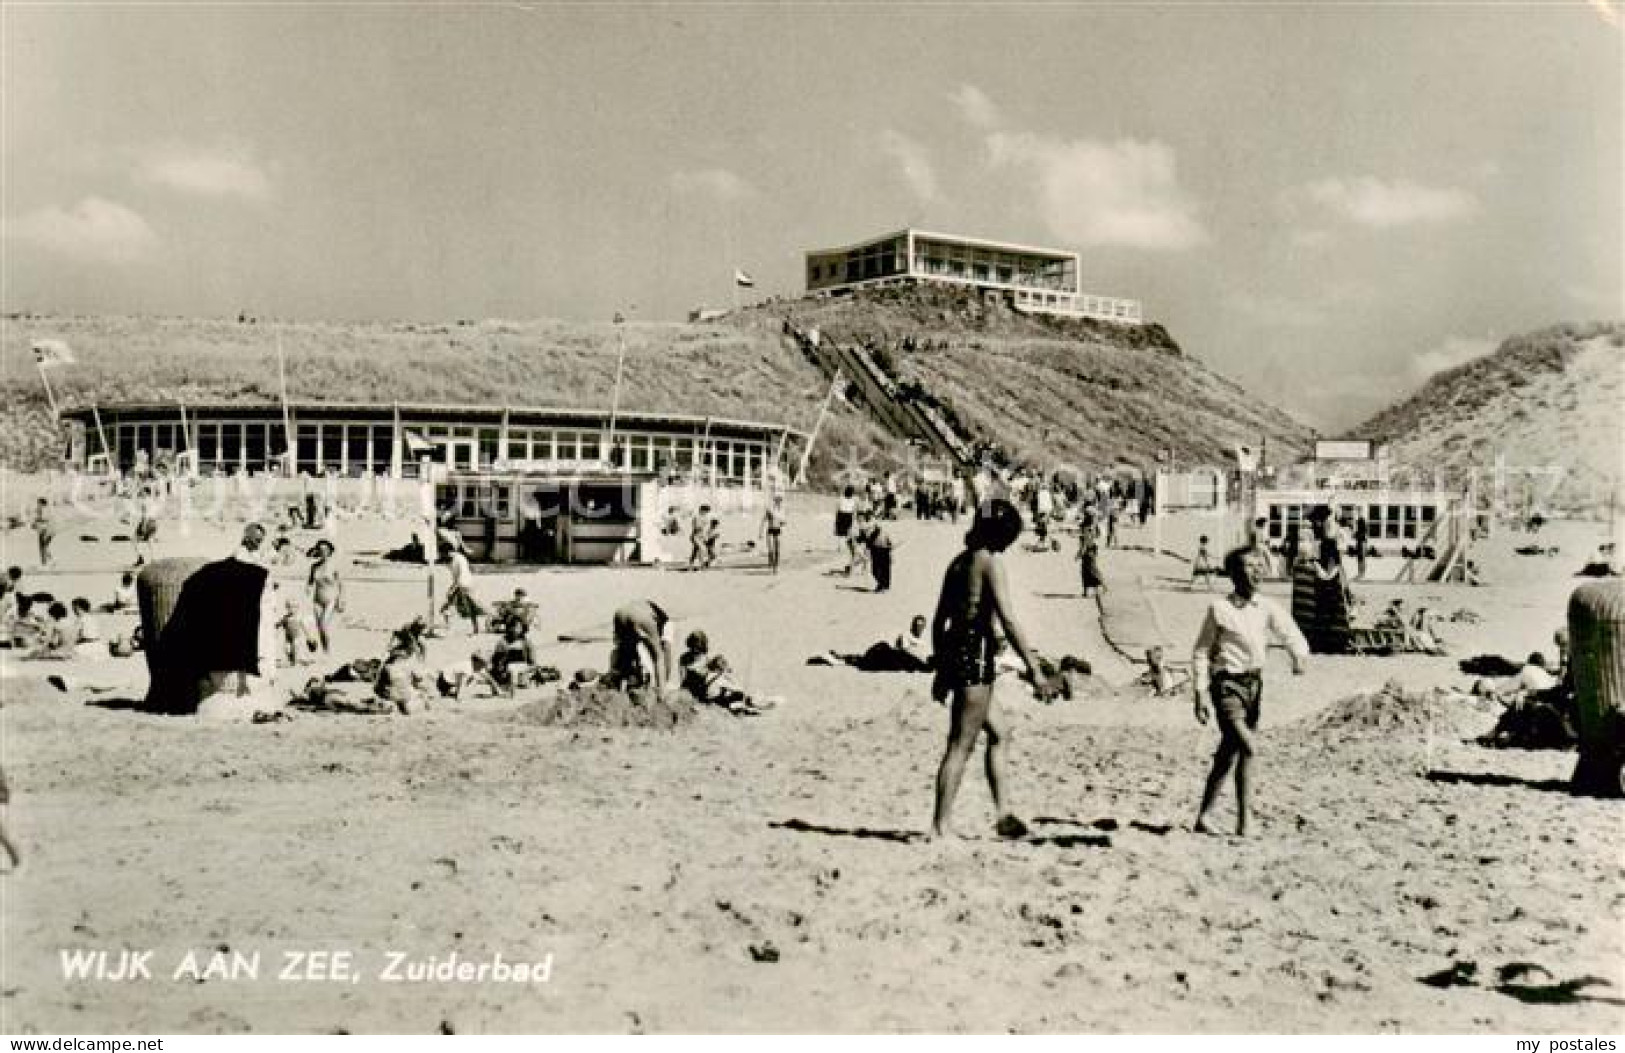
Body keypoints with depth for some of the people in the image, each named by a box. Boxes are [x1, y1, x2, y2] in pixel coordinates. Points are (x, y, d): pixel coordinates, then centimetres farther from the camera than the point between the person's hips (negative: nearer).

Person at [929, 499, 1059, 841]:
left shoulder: (959, 561, 14)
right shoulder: (990, 562, -10)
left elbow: (938, 621, 18)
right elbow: (1008, 621, -17)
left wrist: (941, 669, 24)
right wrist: (1035, 670, -16)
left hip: (952, 652, 9)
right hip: (977, 653, -9)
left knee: (999, 734, 18)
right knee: (961, 745, -3)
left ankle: (1003, 814, 19)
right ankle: (941, 826, 1)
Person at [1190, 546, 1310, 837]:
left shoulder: (1266, 608, 6)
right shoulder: (1219, 609, -5)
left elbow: (1291, 634, -3)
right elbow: (1200, 652, -1)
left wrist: (1300, 656, -26)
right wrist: (1200, 694, -6)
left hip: (1254, 683, 5)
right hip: (1227, 684, -5)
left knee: (1227, 756, 10)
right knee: (1246, 747, -18)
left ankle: (1203, 818, 19)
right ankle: (1243, 822, -7)